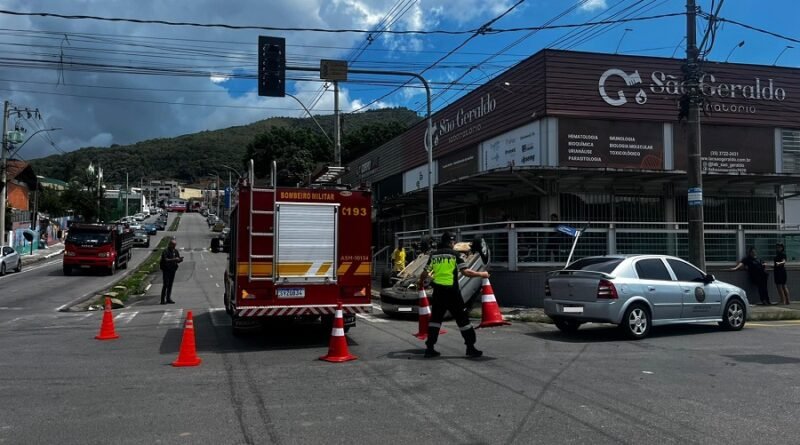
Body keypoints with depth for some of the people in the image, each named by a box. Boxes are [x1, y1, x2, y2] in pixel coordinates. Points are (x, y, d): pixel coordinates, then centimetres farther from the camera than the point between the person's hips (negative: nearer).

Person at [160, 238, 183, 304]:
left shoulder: (176, 251, 10)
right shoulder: (165, 251, -10)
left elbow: (178, 261, 11)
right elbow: (165, 260, -21)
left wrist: (180, 259, -11)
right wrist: (173, 259, -31)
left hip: (173, 270, 6)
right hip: (166, 270, -6)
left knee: (170, 284, 8)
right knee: (166, 284, -9)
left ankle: (168, 298, 13)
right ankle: (163, 299, -7)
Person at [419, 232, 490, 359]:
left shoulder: (434, 254, 8)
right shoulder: (454, 254, -4)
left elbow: (425, 273, 11)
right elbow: (466, 271, -10)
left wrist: (421, 283, 30)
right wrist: (481, 274, 3)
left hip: (438, 291, 4)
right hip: (452, 291, -4)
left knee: (435, 318, 12)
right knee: (462, 318, 5)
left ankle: (430, 348, 10)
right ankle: (470, 348, 9)